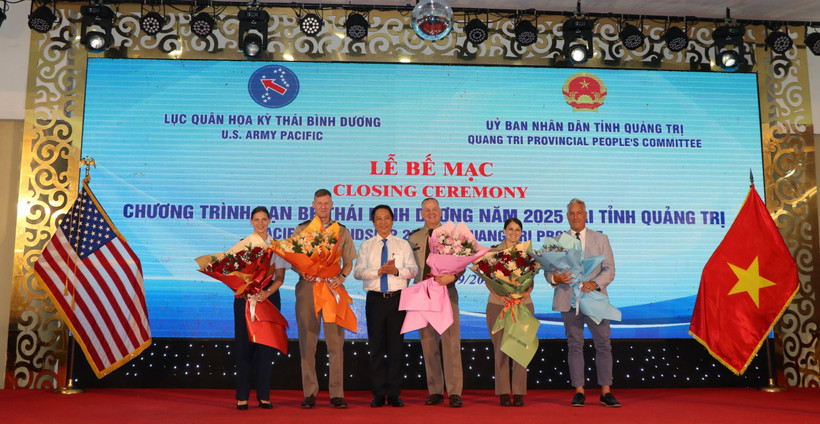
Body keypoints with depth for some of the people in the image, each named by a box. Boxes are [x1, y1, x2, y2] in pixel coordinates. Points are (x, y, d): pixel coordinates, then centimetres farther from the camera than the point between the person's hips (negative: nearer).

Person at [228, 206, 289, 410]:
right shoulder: (242, 244, 8)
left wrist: (267, 292, -14)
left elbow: (280, 277, 3)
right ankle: (242, 397, 5)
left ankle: (264, 396, 9)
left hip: (269, 296, 1)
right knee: (244, 345, -2)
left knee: (266, 346, 1)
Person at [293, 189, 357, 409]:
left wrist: (341, 277, -7)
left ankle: (336, 394, 4)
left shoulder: (342, 231, 12)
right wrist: (303, 273, -9)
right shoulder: (301, 230, 11)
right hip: (307, 286, 0)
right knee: (307, 341, 2)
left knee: (336, 341, -3)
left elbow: (348, 262, 13)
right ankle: (309, 393, 9)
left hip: (333, 287, 0)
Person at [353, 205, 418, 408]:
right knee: (376, 347, 3)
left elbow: (413, 270, -1)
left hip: (397, 299, 0)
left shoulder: (403, 245, 9)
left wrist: (397, 271, -19)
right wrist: (379, 271, -19)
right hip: (375, 300, 0)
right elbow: (358, 271, -4)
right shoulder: (366, 246, 9)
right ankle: (379, 394, 10)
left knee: (396, 346, 2)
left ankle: (394, 394, 10)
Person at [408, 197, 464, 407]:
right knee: (428, 343, 5)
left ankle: (454, 392, 0)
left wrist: (452, 276, -18)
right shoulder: (413, 237, 14)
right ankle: (435, 391, 13)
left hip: (446, 292, -2)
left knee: (451, 342, -5)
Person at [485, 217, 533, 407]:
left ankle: (519, 393, 7)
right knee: (500, 347, -1)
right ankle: (503, 393, 7)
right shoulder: (493, 251, 6)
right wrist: (498, 294, -15)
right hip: (497, 304, -1)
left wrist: (527, 292, -14)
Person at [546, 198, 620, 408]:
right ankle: (579, 391, 11)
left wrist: (595, 283, -15)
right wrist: (554, 278, -17)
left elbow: (609, 269, 4)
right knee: (574, 345, 3)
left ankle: (605, 392, 10)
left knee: (603, 344, 0)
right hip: (569, 299, 0)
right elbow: (548, 270, 7)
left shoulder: (601, 239, 10)